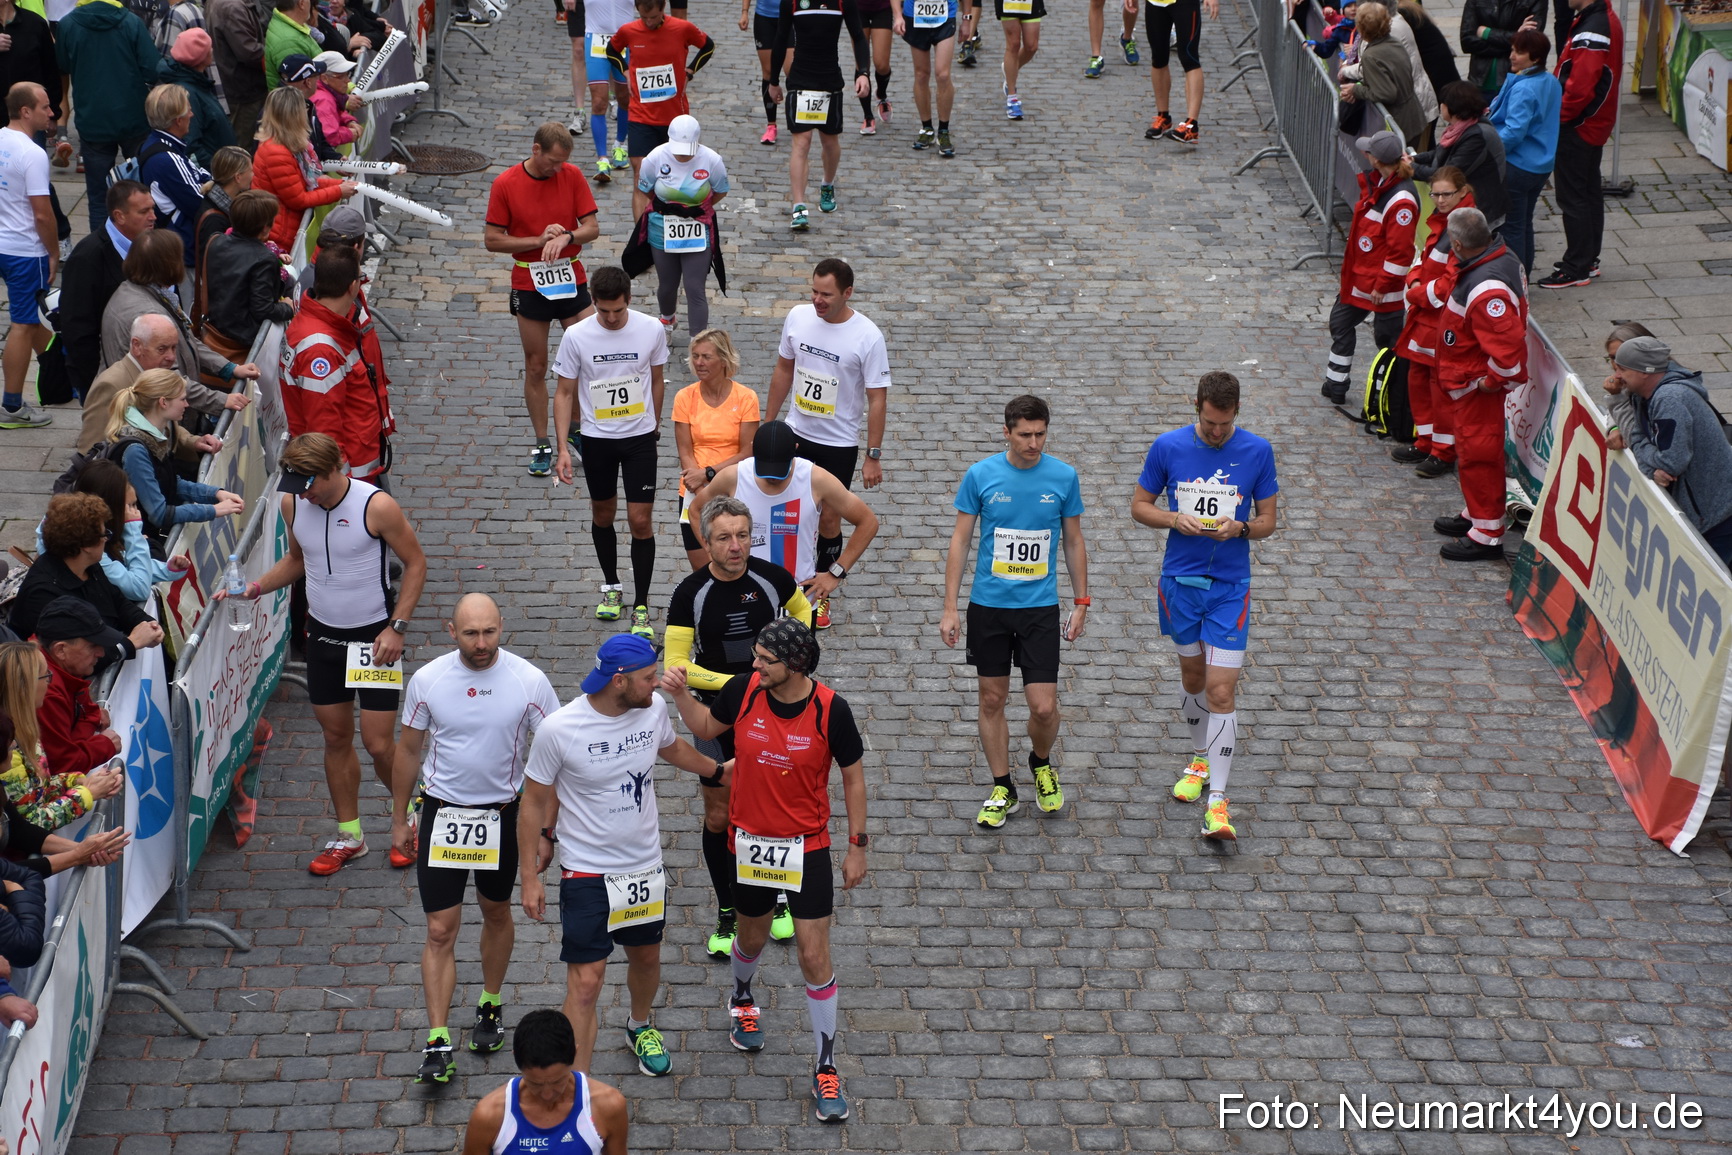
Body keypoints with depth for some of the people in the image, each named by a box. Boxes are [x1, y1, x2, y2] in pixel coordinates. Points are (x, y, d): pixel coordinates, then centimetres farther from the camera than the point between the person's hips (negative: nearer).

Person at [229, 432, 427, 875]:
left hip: (373, 636, -5)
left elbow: (415, 562, -10)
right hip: (322, 635, 5)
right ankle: (349, 835, 26)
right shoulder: (293, 504, -3)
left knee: (378, 744, -5)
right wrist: (258, 586, -1)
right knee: (336, 736, 12)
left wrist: (397, 627, -15)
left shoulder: (377, 506, -20)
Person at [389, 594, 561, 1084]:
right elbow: (408, 750, 4)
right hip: (442, 811, -1)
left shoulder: (529, 681, -13)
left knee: (497, 913, 20)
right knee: (440, 931, -4)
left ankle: (491, 1004, 42)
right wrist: (399, 819, 9)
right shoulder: (427, 680, -10)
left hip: (503, 814, 1)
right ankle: (438, 1043, -1)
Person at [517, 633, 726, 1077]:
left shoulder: (653, 708, -10)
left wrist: (719, 771, 29)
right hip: (586, 872, -5)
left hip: (645, 864, 5)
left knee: (647, 957, 24)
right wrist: (529, 878, -8)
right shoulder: (559, 729, -23)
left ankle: (640, 1027, 54)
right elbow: (534, 802, -10)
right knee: (586, 981, -8)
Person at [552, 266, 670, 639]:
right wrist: (563, 448, -11)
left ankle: (641, 606, 5)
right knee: (603, 515, 16)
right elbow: (565, 393, -5)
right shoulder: (576, 336, -12)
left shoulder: (652, 330, -10)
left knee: (640, 520, -5)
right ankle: (611, 585, 38)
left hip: (640, 437, -1)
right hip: (596, 438, 1)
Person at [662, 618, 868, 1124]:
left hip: (807, 848, -3)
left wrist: (858, 846, -3)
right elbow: (705, 727, 9)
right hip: (749, 841, 3)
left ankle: (826, 1068, 9)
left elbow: (853, 776, -6)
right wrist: (681, 694, -10)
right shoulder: (743, 690, -12)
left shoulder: (831, 709, -19)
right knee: (751, 938, 22)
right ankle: (742, 1000, 57)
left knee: (814, 956, -4)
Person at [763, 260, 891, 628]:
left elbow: (877, 398, -14)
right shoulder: (798, 317, -6)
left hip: (839, 444, -3)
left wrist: (874, 456, -14)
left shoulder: (867, 336, -19)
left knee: (829, 518, 7)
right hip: (795, 433, 3)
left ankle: (821, 595, 25)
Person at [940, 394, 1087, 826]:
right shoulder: (980, 475, -6)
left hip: (1040, 606, 0)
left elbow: (1073, 542, 7)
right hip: (988, 604, 0)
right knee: (992, 700, 8)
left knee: (1044, 706, -4)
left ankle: (1041, 763, 28)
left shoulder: (1064, 477, -4)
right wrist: (950, 608, -2)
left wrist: (1081, 603, 7)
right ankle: (1002, 789, 24)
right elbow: (960, 540, 0)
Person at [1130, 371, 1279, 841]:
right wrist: (1175, 520, -15)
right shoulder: (1168, 447, -4)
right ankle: (1200, 759, 41)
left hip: (1230, 586, -2)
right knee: (1193, 678, 16)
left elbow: (1267, 520, 3)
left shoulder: (1257, 451, -5)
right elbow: (1140, 505, 5)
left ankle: (1217, 801, -8)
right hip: (1179, 578, 2)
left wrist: (1240, 528, -19)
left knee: (1220, 690, -8)